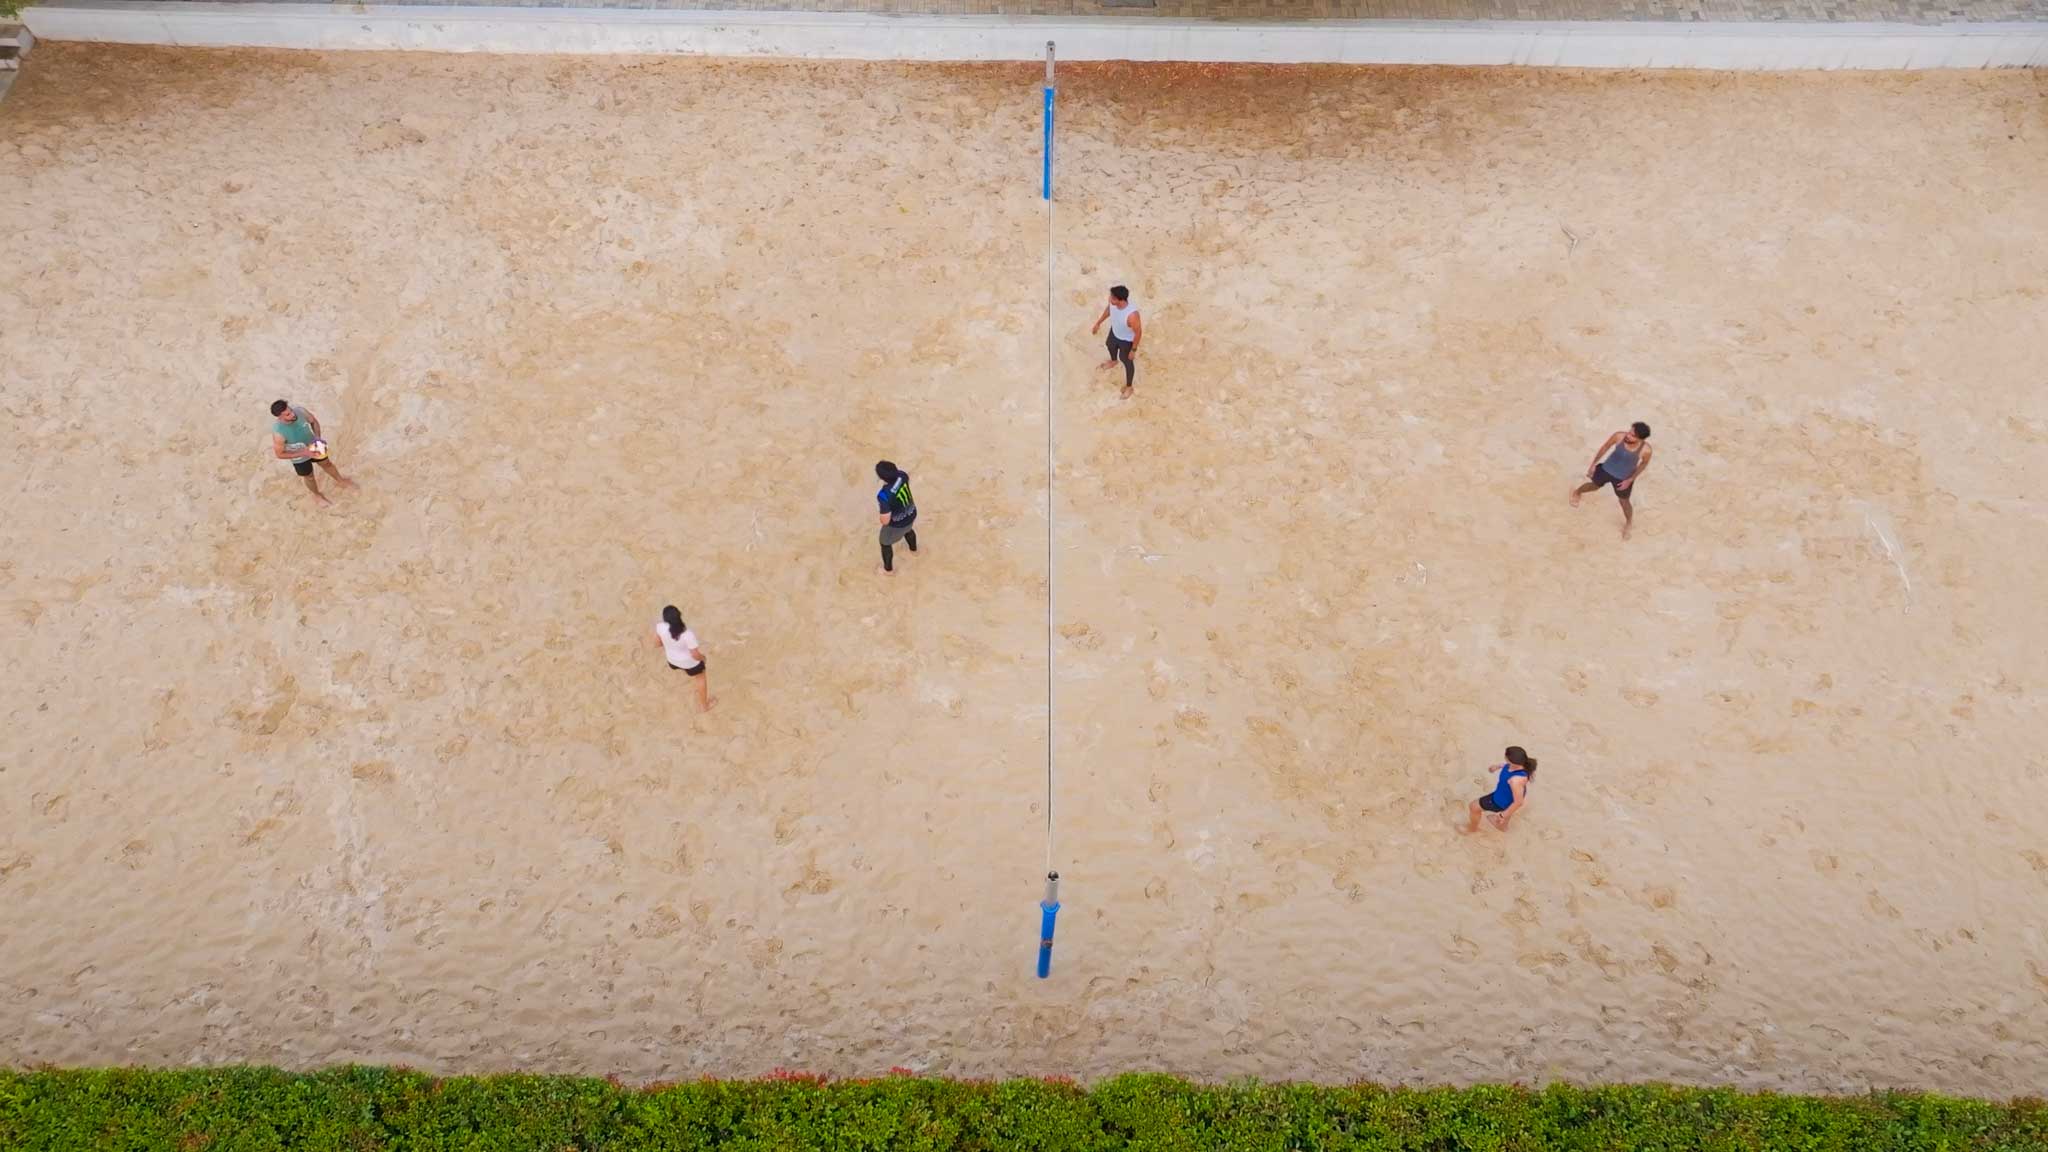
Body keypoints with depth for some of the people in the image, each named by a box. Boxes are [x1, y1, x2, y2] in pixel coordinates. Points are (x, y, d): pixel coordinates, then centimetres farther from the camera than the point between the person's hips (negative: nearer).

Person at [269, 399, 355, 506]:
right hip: (299, 458, -3)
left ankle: (340, 480, 60)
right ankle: (317, 495, 56)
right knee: (309, 477, 24)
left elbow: (314, 421, -7)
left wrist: (318, 438, -21)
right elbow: (280, 454, -26)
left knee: (327, 464, 29)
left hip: (313, 446, 3)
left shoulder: (301, 411, -30)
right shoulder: (278, 433, -40)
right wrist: (303, 453, -31)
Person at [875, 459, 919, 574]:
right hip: (911, 514, 6)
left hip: (896, 524, -6)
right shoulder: (901, 475, -26)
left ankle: (888, 568, 54)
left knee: (885, 543, 28)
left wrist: (879, 510, -13)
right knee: (908, 530, 42)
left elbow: (885, 521, -32)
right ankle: (914, 549, 74)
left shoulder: (884, 495, -44)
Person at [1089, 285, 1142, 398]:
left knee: (1127, 361, 19)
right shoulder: (1113, 302, -28)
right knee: (1110, 345, 37)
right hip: (1114, 331, 6)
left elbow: (1138, 332, -30)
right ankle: (1113, 361, 74)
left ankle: (1128, 387, 47)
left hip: (1127, 340, -6)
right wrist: (1098, 323, 11)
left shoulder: (1132, 315, -46)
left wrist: (1133, 350, -17)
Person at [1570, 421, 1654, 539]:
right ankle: (1577, 492, 64)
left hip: (1624, 478, -1)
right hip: (1607, 469, 1)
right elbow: (1605, 447, -12)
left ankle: (1628, 523, 53)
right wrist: (1593, 464, -2)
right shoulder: (1619, 436, -33)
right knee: (1594, 485, 29)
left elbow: (1644, 463, -11)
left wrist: (1630, 480, -8)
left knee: (1624, 501, 21)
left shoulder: (1646, 450, -35)